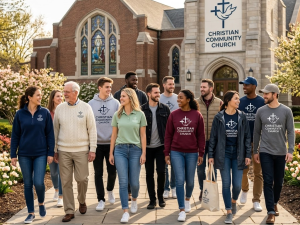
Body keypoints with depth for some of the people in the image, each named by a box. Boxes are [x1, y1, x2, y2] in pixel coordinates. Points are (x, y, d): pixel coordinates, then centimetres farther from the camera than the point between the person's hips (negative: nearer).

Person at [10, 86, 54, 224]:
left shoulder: (45, 113, -2)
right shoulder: (20, 114, -1)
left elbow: (50, 134, 1)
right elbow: (15, 135, 3)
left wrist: (50, 153, -4)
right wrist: (13, 154, 0)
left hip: (41, 154, -1)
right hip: (24, 155, 1)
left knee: (38, 182, -9)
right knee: (28, 184, 7)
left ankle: (41, 203, 21)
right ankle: (31, 213, 20)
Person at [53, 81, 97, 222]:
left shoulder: (86, 108, -1)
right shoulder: (60, 108, 4)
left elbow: (92, 130, 0)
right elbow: (56, 130, 9)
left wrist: (92, 149, -4)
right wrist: (54, 150, 7)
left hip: (81, 150, -2)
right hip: (64, 151, 2)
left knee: (82, 179, 1)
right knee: (66, 182, 3)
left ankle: (82, 201, 30)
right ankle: (69, 211, 12)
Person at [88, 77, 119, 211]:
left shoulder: (115, 103, 0)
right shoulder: (91, 104, 0)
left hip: (112, 143, 0)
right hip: (97, 143, 0)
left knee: (112, 171, 8)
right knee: (98, 173, 4)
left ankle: (110, 190, 36)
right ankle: (101, 200, 13)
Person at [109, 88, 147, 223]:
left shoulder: (140, 114, 1)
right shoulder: (117, 115, 5)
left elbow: (143, 135, 2)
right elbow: (114, 135, 8)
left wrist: (143, 153, -3)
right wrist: (111, 153, 6)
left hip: (135, 149, -1)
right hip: (120, 149, 1)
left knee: (134, 182, 6)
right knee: (123, 182, -4)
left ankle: (134, 200, 37)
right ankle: (125, 212, 3)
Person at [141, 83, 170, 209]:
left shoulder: (165, 109, 3)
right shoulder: (142, 109, -2)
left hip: (160, 146, 1)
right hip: (147, 147, 0)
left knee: (161, 172, 0)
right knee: (149, 174, 5)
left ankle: (160, 196, 19)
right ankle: (152, 199, 15)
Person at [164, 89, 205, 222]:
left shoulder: (197, 115, -1)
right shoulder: (173, 115, 0)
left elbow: (201, 135, 2)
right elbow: (168, 135, 2)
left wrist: (201, 153, 0)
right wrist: (166, 153, -1)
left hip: (192, 153, 0)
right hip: (176, 152, 0)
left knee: (190, 180, 11)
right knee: (179, 180, -5)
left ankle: (187, 199, 42)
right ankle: (182, 210, 4)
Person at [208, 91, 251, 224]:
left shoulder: (242, 117, 2)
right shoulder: (219, 117, -2)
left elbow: (247, 137, 4)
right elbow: (213, 137, 1)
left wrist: (248, 155, -1)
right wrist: (211, 155, -1)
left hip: (238, 154, 1)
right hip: (223, 155, -1)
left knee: (237, 184, 0)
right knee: (226, 183, 1)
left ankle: (234, 201, 34)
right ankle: (229, 212, 13)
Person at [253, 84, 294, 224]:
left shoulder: (286, 111, -2)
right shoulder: (261, 111, 1)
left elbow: (291, 132, -2)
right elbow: (257, 132, 7)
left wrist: (290, 151, -9)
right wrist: (255, 151, 8)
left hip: (281, 152, 0)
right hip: (265, 152, 0)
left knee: (278, 181, 12)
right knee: (268, 181, -5)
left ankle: (275, 203, 36)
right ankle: (271, 212, -2)